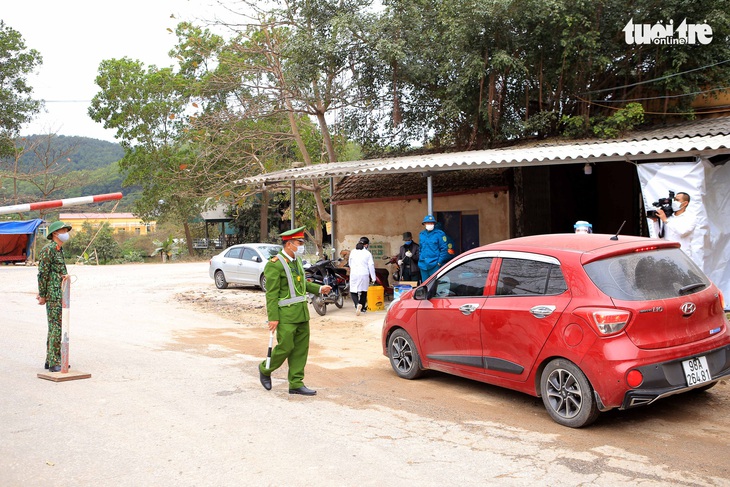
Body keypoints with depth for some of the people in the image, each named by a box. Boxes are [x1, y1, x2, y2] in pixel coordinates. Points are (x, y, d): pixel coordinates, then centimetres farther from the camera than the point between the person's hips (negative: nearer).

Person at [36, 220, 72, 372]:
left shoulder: (59, 250, 18)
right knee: (57, 327, -10)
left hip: (60, 295, 10)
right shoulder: (48, 249, -11)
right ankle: (54, 363, -7)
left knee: (54, 327, 14)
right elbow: (42, 273, -13)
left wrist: (65, 275, 2)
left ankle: (51, 360, 21)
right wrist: (42, 294, -13)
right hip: (53, 295, -10)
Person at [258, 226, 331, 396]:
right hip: (286, 314, -8)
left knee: (301, 348, 8)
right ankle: (265, 369, 25)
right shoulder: (275, 264, -14)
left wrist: (319, 288, 14)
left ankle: (296, 384, 16)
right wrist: (273, 317, -18)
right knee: (285, 347, -2)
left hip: (302, 312, 8)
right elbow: (271, 293, -15)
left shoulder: (297, 261, 12)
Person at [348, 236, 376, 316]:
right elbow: (371, 265, -4)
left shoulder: (353, 252, 5)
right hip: (364, 274, -1)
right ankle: (363, 307, 21)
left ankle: (357, 304, -21)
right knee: (363, 291, 15)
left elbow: (350, 264, 14)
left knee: (353, 291, 5)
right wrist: (373, 277, 2)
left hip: (354, 274, 1)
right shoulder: (367, 253, -3)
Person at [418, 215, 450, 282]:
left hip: (435, 266, -6)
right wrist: (420, 260, 15)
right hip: (423, 265, 6)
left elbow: (444, 249, -7)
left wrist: (440, 262, -13)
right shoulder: (421, 234, 13)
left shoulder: (439, 234, -5)